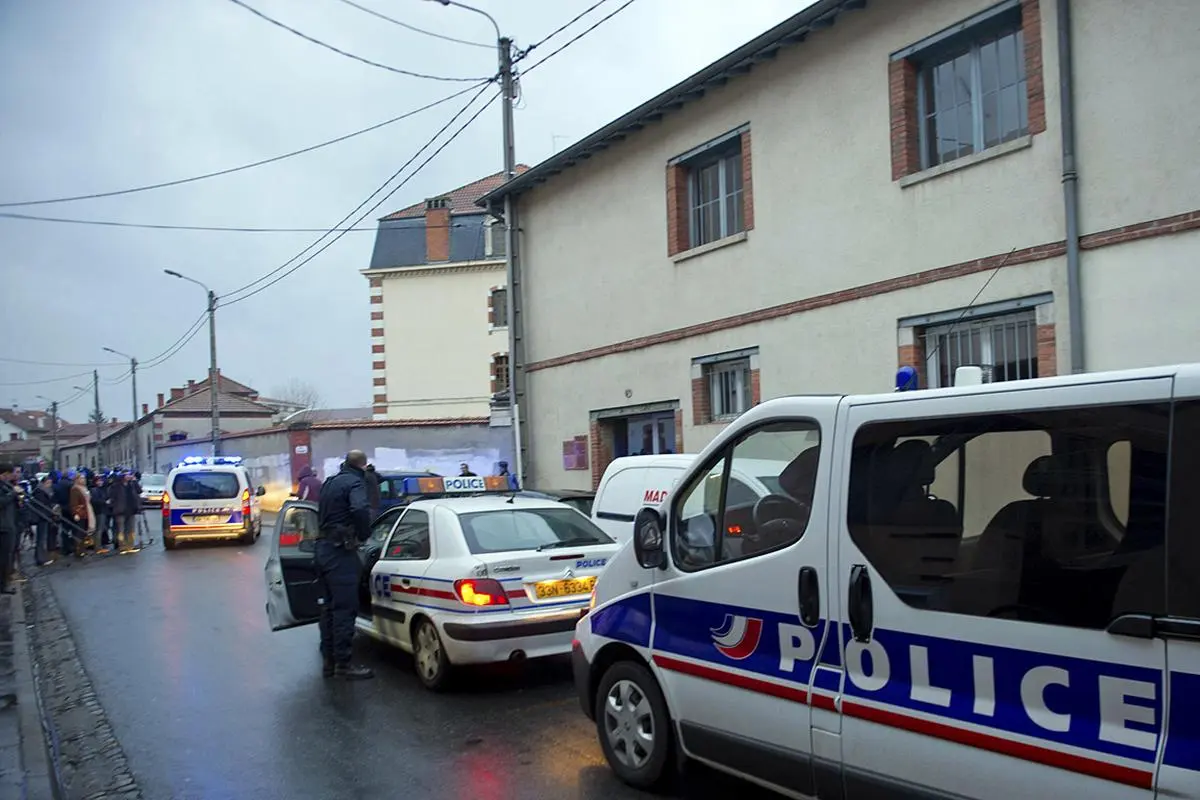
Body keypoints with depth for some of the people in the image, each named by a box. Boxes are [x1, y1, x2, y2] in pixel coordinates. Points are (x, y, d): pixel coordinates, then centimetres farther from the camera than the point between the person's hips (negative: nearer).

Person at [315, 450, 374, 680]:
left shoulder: (329, 482, 18)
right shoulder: (355, 482, -10)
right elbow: (360, 510, -28)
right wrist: (363, 535, -13)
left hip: (323, 547, 9)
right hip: (340, 550, -9)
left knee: (329, 607, 14)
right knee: (344, 608, -5)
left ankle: (328, 660, 19)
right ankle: (343, 663, -4)